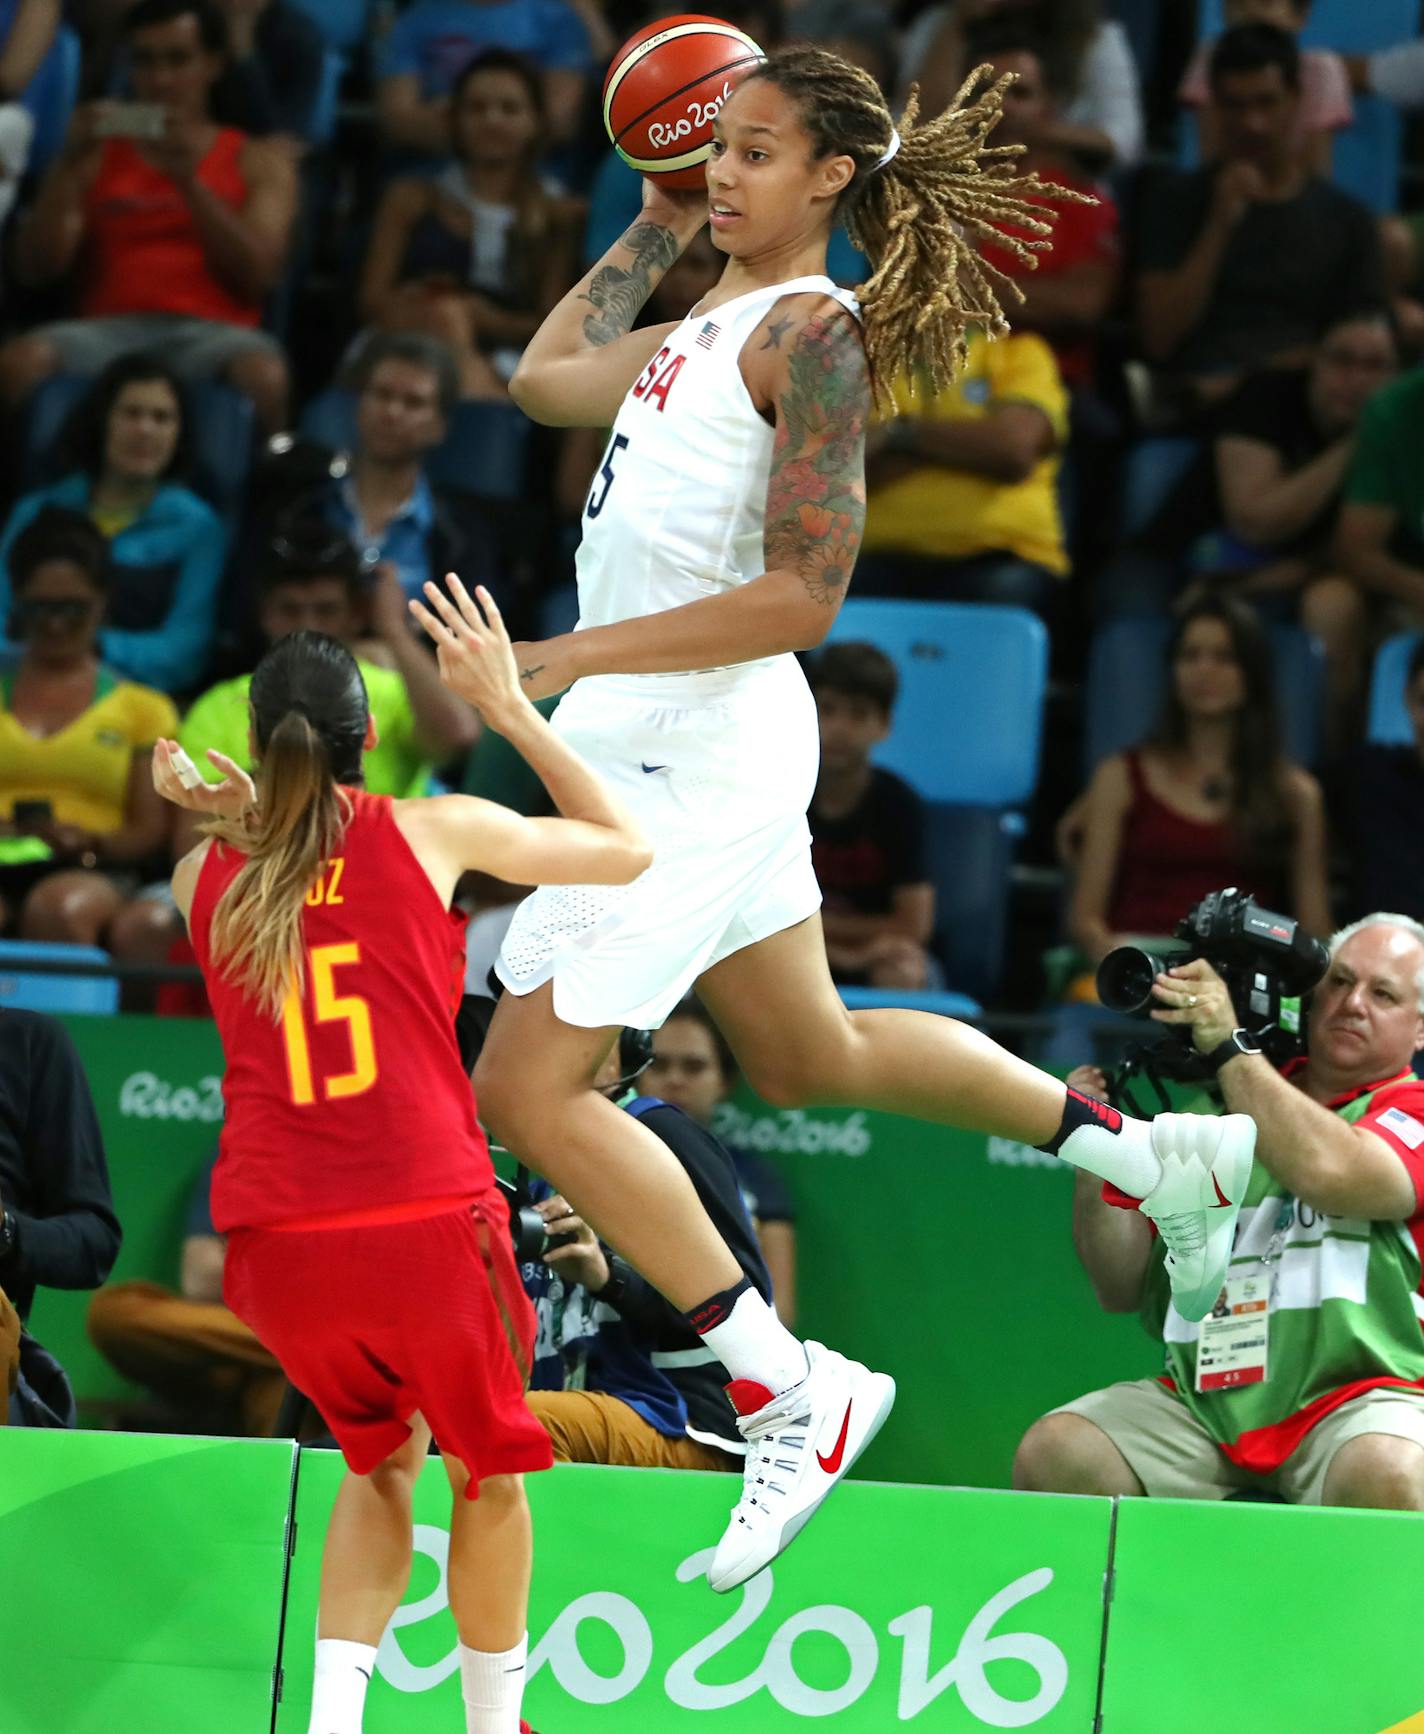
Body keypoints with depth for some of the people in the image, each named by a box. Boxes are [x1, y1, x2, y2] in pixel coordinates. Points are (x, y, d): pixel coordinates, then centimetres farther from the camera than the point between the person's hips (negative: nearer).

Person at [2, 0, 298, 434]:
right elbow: (35, 271, 9)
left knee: (264, 376, -38)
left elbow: (259, 275, 2)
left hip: (209, 331, -1)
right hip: (110, 329, 1)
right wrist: (69, 165, -3)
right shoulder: (98, 157, 20)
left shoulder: (258, 160, 18)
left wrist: (190, 181, -9)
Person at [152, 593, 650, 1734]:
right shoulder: (430, 831, 1)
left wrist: (237, 821, 22)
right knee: (489, 1468, 22)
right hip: (426, 1222, -3)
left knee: (385, 1456, 26)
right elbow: (630, 850, 14)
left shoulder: (204, 877, 9)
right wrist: (514, 713, 19)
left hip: (277, 1249, 3)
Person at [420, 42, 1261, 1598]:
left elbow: (801, 593, -21)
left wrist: (560, 659, -23)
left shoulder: (813, 330, -14)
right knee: (814, 1060, 23)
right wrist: (655, 225, 24)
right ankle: (1151, 1152, 37)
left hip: (699, 748, -10)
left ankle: (789, 1392, -4)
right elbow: (546, 378, 32)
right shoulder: (707, 326, 13)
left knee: (527, 1087, -9)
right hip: (661, 748, 10)